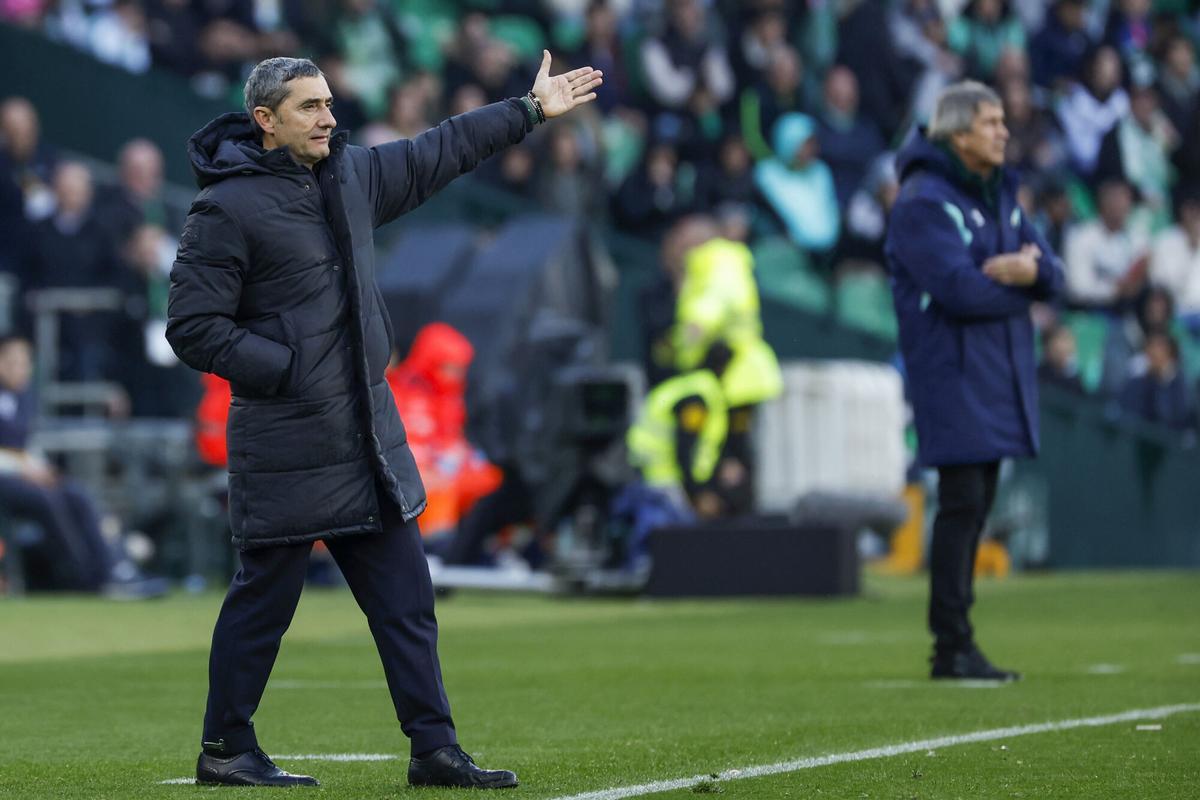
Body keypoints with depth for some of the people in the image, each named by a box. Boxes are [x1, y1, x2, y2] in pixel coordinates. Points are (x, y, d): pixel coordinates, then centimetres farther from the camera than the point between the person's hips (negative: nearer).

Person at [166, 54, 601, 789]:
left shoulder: (352, 175, 10)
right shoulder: (228, 207, -11)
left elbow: (440, 153, 25)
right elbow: (193, 327, -12)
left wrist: (530, 110, 29)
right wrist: (287, 368, -15)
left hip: (371, 439, 8)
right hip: (287, 446, -7)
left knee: (406, 598, 7)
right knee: (265, 600, 1)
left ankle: (435, 749, 11)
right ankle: (225, 750, 14)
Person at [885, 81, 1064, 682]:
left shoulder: (999, 194, 16)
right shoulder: (924, 201, -11)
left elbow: (1051, 272, 10)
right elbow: (958, 289, -21)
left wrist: (1031, 269, -14)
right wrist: (1018, 279, -6)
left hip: (1000, 372, 8)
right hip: (952, 369, -8)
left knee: (977, 505, 9)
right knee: (962, 503, -10)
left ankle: (956, 642, 13)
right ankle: (952, 648, -8)